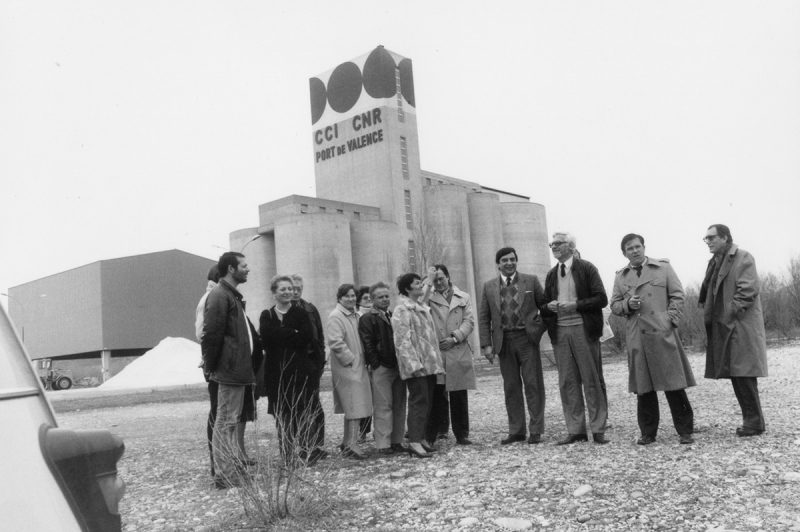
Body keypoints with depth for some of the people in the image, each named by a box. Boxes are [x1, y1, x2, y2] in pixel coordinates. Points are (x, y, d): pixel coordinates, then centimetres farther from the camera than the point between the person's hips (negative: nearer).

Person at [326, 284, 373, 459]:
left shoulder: (355, 315, 16)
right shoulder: (335, 317, -11)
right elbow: (335, 342, -20)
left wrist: (363, 360, 14)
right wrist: (351, 360, -17)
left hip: (358, 367, 9)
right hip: (346, 368, -9)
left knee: (352, 408, 13)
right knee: (355, 407, -10)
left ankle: (347, 443, 24)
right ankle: (352, 444, -6)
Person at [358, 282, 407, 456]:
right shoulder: (367, 319, -1)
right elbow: (368, 345, -7)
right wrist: (376, 364, -12)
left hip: (398, 367, 6)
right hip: (381, 368, -6)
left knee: (399, 406, 7)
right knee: (383, 407, -4)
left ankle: (397, 441, 16)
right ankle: (383, 444, 2)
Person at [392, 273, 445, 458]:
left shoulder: (422, 308, 18)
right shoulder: (402, 310, -10)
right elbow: (402, 340, -16)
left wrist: (436, 361, 18)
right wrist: (414, 363, -22)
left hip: (429, 363, 9)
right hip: (416, 365, -9)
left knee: (426, 402, 10)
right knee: (419, 401, -11)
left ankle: (421, 438, 17)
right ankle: (414, 442, -10)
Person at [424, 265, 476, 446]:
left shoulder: (463, 298, 14)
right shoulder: (428, 298, 11)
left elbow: (469, 321, 5)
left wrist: (454, 338, -6)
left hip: (458, 352, 1)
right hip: (435, 353, -1)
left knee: (459, 396, 4)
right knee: (437, 395, -1)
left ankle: (461, 434, 12)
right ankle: (434, 433, 7)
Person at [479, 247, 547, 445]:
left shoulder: (531, 281, 4)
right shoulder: (489, 287, 8)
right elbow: (484, 318, 7)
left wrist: (540, 328, -4)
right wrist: (486, 344, -1)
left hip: (527, 338, -2)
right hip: (504, 341, 2)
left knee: (533, 384, 0)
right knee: (511, 387, 7)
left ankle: (536, 430, 9)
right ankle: (516, 431, 15)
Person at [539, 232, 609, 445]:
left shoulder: (586, 268, 1)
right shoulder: (551, 275, 15)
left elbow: (601, 299, -5)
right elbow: (543, 306, 19)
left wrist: (575, 305, -15)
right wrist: (549, 307, -3)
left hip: (583, 330, -4)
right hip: (560, 332, 4)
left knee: (592, 380, 0)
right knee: (567, 383, 4)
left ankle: (598, 430, 7)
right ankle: (575, 430, 11)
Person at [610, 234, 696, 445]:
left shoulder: (663, 267, 8)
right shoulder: (620, 277, 13)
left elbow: (677, 295, 4)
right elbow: (614, 305, 13)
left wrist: (671, 319, -7)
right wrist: (627, 304, -8)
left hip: (663, 333, -2)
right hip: (636, 338, 2)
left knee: (674, 384, -1)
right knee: (643, 387, 5)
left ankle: (685, 431, 10)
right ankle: (648, 433, 14)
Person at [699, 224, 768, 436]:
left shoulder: (743, 258, -7)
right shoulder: (715, 261, 17)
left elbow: (748, 290, -16)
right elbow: (709, 292, 22)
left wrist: (731, 313, -17)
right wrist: (707, 309, 6)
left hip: (740, 326, -8)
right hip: (723, 327, 8)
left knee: (743, 374, -7)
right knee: (735, 374, 10)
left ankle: (755, 422, 3)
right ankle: (750, 419, 18)